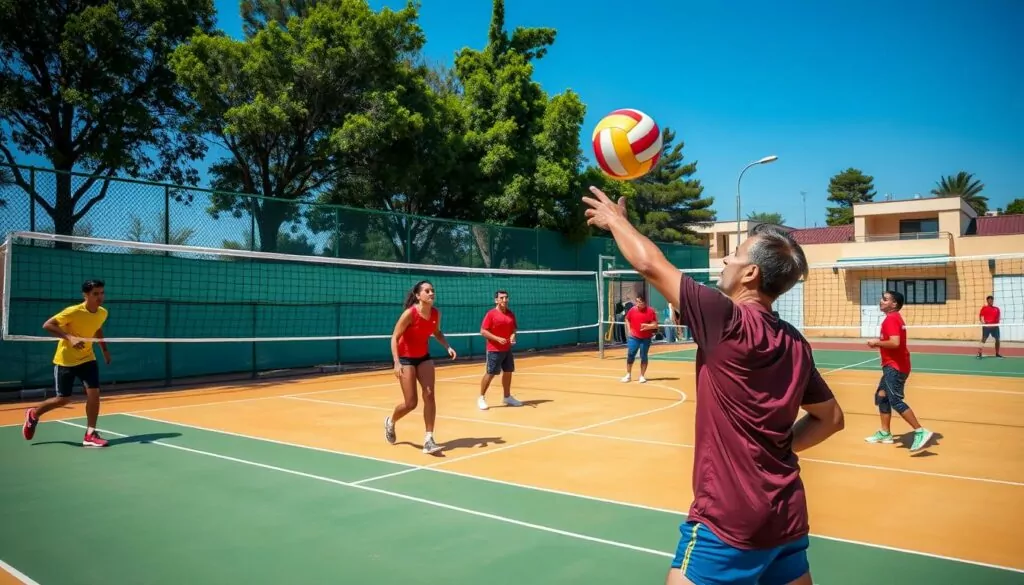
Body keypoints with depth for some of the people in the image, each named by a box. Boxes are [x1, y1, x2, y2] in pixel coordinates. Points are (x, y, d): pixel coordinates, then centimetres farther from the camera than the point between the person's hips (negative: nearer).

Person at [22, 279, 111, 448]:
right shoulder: (73, 311, -23)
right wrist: (70, 337, -36)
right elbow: (47, 325, -25)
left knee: (94, 393, -10)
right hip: (65, 360, -5)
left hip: (87, 358, 5)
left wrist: (105, 350, 15)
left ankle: (90, 435, -1)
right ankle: (33, 415, 33)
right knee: (63, 399, 1)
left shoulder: (103, 313, -4)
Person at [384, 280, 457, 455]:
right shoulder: (410, 313, -24)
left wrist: (448, 347, -4)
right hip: (406, 358, -5)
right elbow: (394, 338, -20)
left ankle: (429, 440, -4)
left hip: (424, 357, 5)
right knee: (411, 403, -4)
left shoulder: (436, 313, -7)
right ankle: (390, 422, 30)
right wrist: (397, 362, -29)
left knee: (429, 395, -10)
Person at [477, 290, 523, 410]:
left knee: (508, 372, 13)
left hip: (507, 349, 7)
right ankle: (481, 398, 10)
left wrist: (513, 335, -5)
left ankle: (507, 397, 27)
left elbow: (514, 327, 18)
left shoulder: (511, 314, 7)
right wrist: (497, 338, -23)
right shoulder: (491, 314, -12)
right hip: (494, 350, -7)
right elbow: (483, 331, -13)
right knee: (490, 374, -3)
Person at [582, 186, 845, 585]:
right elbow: (831, 418, 15)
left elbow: (650, 264, -11)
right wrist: (780, 446, 11)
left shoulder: (729, 321, -18)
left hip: (730, 521, -7)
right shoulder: (796, 344, 3)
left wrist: (615, 220, 5)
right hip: (787, 517, 8)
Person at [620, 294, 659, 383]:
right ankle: (628, 375, 16)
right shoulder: (632, 310, 0)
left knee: (643, 357, 3)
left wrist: (647, 326, -25)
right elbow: (627, 319, 18)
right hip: (633, 337, 2)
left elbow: (655, 325, -8)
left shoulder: (650, 311, -9)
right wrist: (629, 329, 6)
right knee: (630, 355, 2)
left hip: (646, 338, -2)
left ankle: (642, 376, 15)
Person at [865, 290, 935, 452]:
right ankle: (885, 433, 21)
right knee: (881, 396, 16)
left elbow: (895, 343, -29)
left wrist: (877, 343, -16)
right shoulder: (895, 318, 15)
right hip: (893, 366, 11)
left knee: (895, 401, -13)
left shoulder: (891, 319, -17)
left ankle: (921, 432, -12)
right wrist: (879, 342, 11)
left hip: (895, 367, -11)